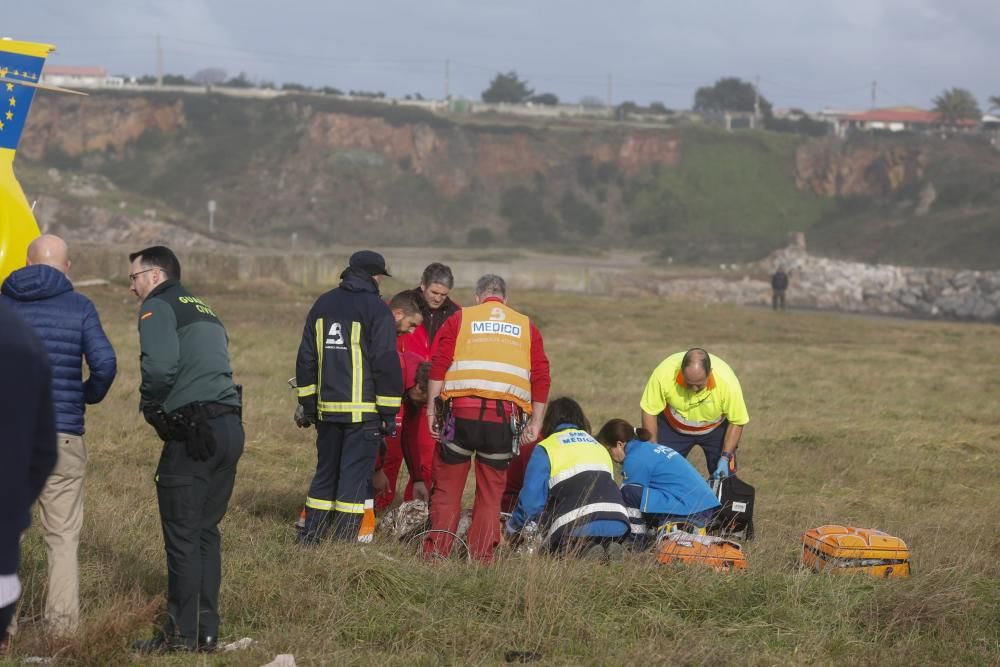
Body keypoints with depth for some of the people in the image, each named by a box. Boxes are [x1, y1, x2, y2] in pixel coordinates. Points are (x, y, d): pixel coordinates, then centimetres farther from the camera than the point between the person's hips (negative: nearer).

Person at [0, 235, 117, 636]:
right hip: (62, 435, -1)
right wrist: (90, 394, 10)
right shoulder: (79, 308, 0)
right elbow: (104, 363, -10)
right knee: (62, 535, 7)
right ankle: (63, 624, 4)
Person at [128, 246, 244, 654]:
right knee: (206, 531, 14)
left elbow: (160, 365, -18)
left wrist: (149, 406, 0)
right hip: (230, 427, 8)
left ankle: (183, 633, 1)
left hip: (191, 432, -8)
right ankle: (206, 631, 15)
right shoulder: (204, 310, 25)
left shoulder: (157, 306, -2)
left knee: (183, 535, -2)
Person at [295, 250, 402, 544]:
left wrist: (308, 403, 18)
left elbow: (306, 358, 13)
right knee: (355, 476, -2)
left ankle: (309, 538, 17)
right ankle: (345, 542, -3)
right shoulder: (377, 310, -8)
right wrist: (389, 412, -6)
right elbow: (386, 364, -11)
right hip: (364, 410, -6)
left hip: (327, 408, 6)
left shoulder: (322, 305, 11)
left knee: (325, 473, 16)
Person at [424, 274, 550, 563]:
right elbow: (541, 379, 10)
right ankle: (481, 558, 9)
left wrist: (432, 409, 2)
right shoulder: (526, 327, 16)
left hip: (461, 411, -1)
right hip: (504, 417, 1)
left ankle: (435, 553, 5)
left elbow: (438, 366, 1)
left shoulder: (460, 319, 11)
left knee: (446, 487, 7)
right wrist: (535, 422, 13)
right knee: (491, 492, 10)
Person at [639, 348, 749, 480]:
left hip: (716, 428, 0)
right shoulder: (664, 373, -35)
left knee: (725, 477, -5)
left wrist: (725, 458, -24)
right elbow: (649, 412, -20)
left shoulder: (727, 380, -34)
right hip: (672, 427, 0)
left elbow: (736, 423, -19)